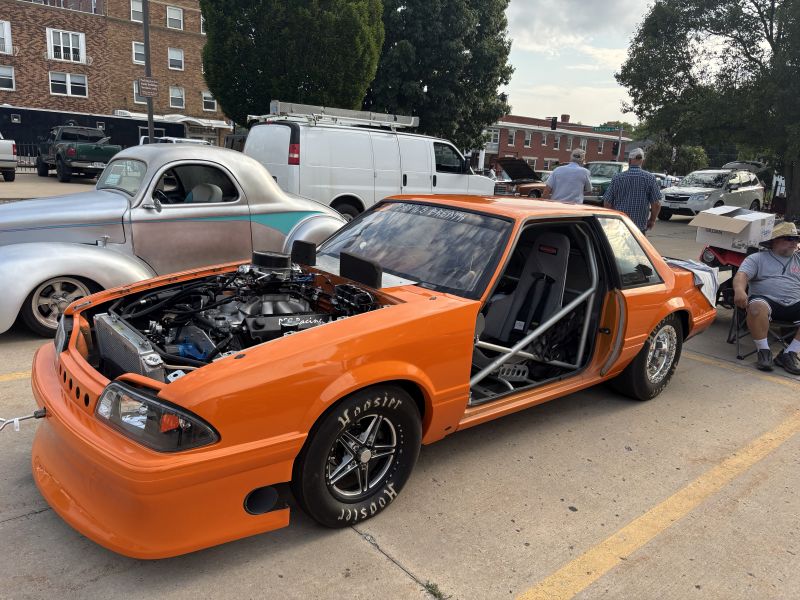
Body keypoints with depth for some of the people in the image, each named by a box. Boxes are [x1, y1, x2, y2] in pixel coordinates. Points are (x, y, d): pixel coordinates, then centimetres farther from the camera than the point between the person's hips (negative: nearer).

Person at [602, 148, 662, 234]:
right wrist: (652, 220, 9)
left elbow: (607, 203, 1)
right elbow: (656, 204, -7)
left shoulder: (617, 177, 0)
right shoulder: (650, 178, -4)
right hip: (640, 226, -1)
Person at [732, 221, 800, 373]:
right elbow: (742, 275, -6)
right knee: (757, 307, -38)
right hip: (767, 300, -4)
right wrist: (739, 290, -29)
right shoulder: (757, 258, 11)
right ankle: (763, 351, -25)